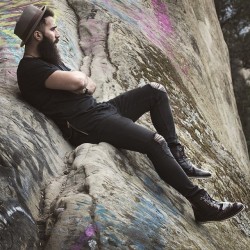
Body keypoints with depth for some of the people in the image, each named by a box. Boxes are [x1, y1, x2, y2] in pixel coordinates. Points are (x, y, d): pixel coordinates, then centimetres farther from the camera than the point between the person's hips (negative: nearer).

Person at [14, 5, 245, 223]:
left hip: (99, 109, 11)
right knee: (155, 141, -25)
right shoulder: (31, 69, -15)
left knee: (156, 91, 8)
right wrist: (81, 77, -4)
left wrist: (84, 84, -9)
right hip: (87, 126, -11)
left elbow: (90, 86, 15)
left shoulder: (48, 60, 18)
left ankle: (178, 157, 6)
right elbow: (77, 81, -29)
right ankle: (201, 204, -20)